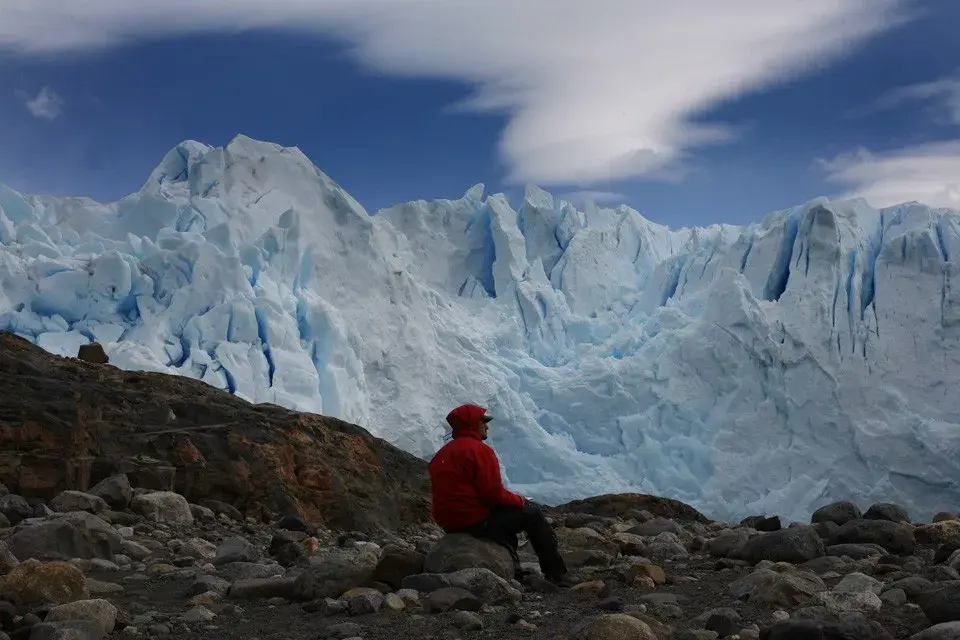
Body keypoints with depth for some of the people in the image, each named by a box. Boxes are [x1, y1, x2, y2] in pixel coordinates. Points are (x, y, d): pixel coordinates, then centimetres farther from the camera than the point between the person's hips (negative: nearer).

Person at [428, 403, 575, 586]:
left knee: (508, 511, 31)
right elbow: (494, 494, -19)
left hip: (450, 523, 9)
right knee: (532, 513, 5)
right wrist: (520, 500, 1)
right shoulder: (479, 449, -15)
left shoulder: (442, 453, 13)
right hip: (476, 522, -9)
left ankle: (514, 571, 30)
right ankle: (557, 574, 9)